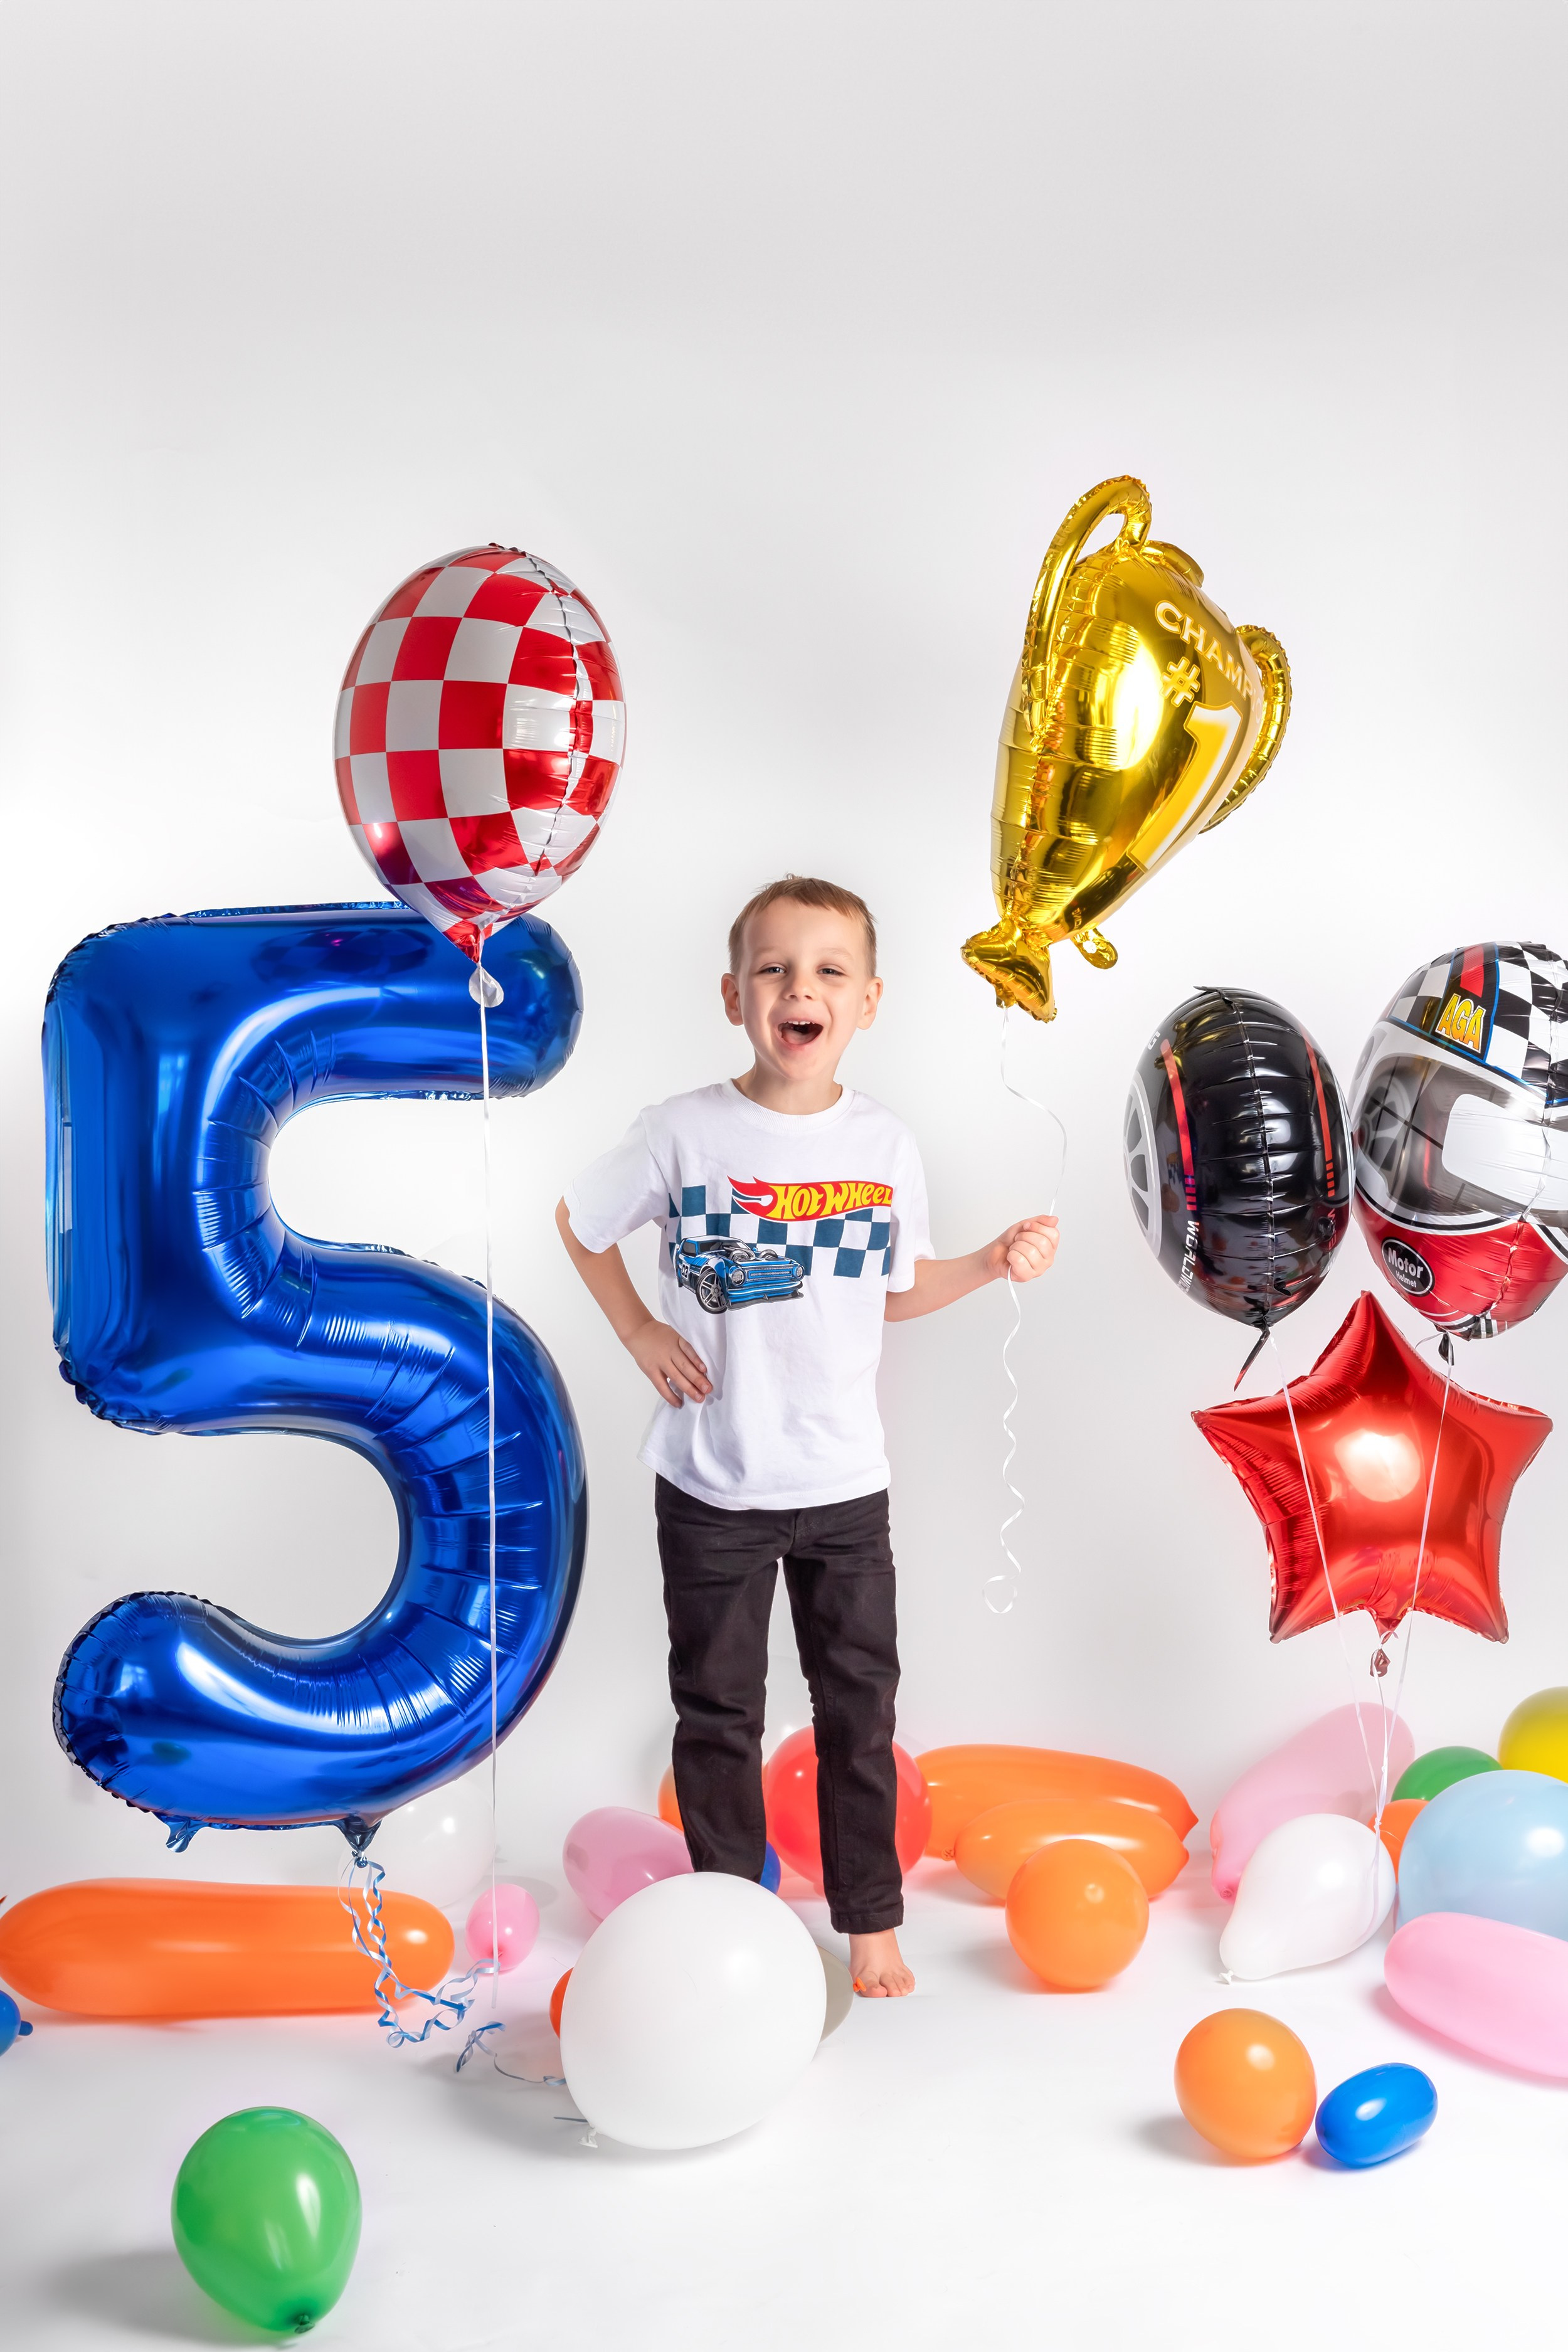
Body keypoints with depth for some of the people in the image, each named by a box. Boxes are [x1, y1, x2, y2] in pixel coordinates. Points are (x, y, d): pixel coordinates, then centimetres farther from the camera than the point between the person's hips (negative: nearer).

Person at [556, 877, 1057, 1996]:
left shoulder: (886, 1145, -4)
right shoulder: (686, 1132, -12)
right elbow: (579, 1222, 4)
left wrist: (993, 1262, -6)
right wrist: (640, 1332, -4)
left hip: (845, 1483, 2)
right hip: (713, 1485, -2)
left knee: (860, 1710, 13)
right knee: (719, 1712, 13)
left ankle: (871, 1920, 31)